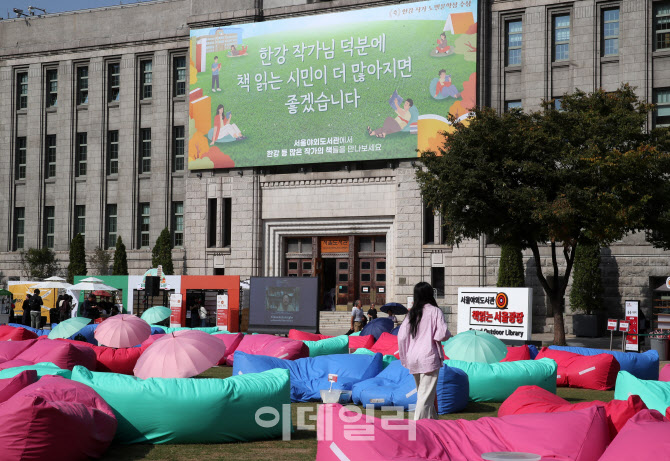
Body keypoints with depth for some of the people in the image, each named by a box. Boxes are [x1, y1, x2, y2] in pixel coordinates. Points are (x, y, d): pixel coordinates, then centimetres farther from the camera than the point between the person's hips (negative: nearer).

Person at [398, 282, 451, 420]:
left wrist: (405, 358, 13)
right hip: (429, 358, -6)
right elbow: (442, 335, -13)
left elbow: (401, 337, 5)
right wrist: (448, 334, 10)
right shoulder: (435, 311, -5)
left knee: (422, 392, 18)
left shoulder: (411, 313, 9)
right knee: (426, 395, -5)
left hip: (413, 359, 6)